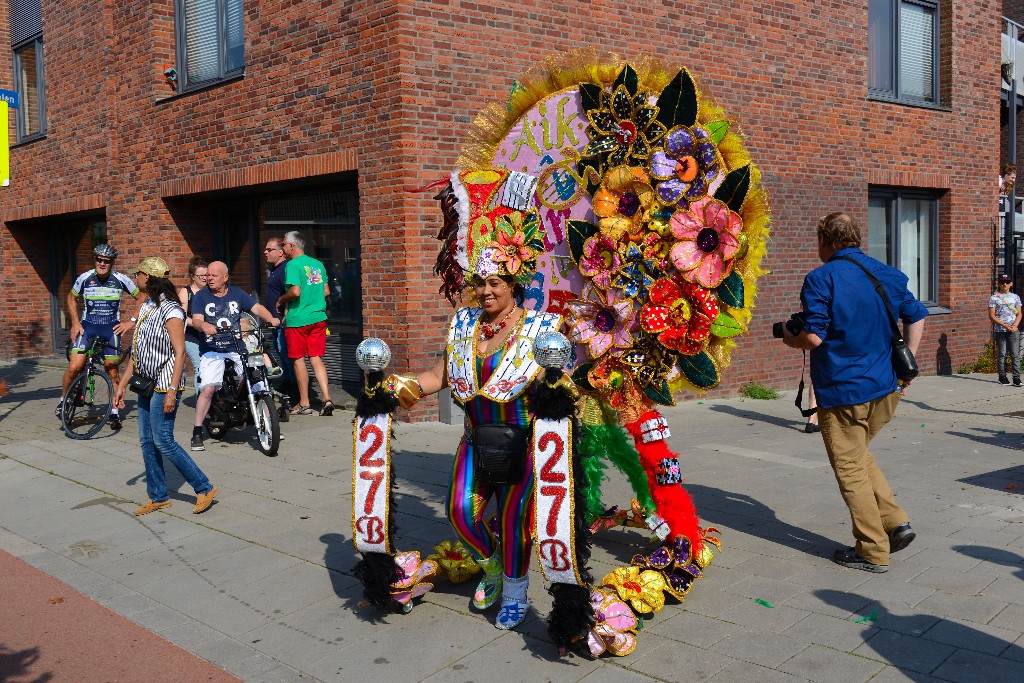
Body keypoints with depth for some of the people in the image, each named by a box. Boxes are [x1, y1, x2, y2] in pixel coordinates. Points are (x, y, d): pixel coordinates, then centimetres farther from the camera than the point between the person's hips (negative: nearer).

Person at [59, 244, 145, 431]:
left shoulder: (121, 279, -6)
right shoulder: (85, 278, -4)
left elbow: (141, 299, 5)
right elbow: (71, 298, 14)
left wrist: (131, 321, -2)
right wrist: (75, 323, 5)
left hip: (111, 329, 0)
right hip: (88, 326, 0)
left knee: (112, 372, 3)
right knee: (74, 367, -15)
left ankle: (114, 413, 17)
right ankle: (63, 401, 11)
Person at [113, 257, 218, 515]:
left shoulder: (171, 311, -14)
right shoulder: (145, 308, 13)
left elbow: (179, 352, -18)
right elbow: (137, 351, 17)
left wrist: (172, 391, -23)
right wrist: (122, 384, 16)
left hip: (165, 385, -9)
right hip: (147, 385, 9)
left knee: (163, 441, -9)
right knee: (147, 442, 10)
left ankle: (204, 489, 0)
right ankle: (158, 497, 20)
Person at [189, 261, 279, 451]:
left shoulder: (237, 293, 11)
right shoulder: (201, 296, 5)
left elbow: (256, 308, 0)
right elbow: (196, 320, -8)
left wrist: (270, 319, -21)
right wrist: (204, 325, -33)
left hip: (237, 348, 2)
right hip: (212, 351, -2)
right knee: (208, 388, -19)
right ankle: (197, 433, -7)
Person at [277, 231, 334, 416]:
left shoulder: (293, 265, -10)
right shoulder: (318, 264, 11)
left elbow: (295, 292, -20)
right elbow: (326, 292, 13)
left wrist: (281, 300, -2)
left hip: (298, 320, -6)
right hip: (318, 318, 6)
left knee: (298, 360, 4)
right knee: (316, 358, 7)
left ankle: (304, 404, 9)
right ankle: (326, 398, -6)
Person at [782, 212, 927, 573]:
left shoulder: (820, 279, -13)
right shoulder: (886, 274, 8)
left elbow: (814, 338, -20)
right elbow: (916, 315, 15)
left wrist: (791, 339, 1)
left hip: (842, 393, -7)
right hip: (886, 389, 7)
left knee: (850, 469, 5)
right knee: (860, 457, 26)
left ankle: (873, 552, 12)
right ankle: (895, 522, 17)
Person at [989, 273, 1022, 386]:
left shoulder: (1015, 297, 11)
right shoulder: (994, 298, 3)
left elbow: (1019, 314, 9)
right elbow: (991, 316, -2)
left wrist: (1014, 326, -9)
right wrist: (1004, 325, -13)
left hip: (1014, 330, 2)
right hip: (1000, 330, -2)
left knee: (1015, 354, -3)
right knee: (1001, 354, 2)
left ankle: (1017, 378, -4)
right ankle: (1002, 377, 10)